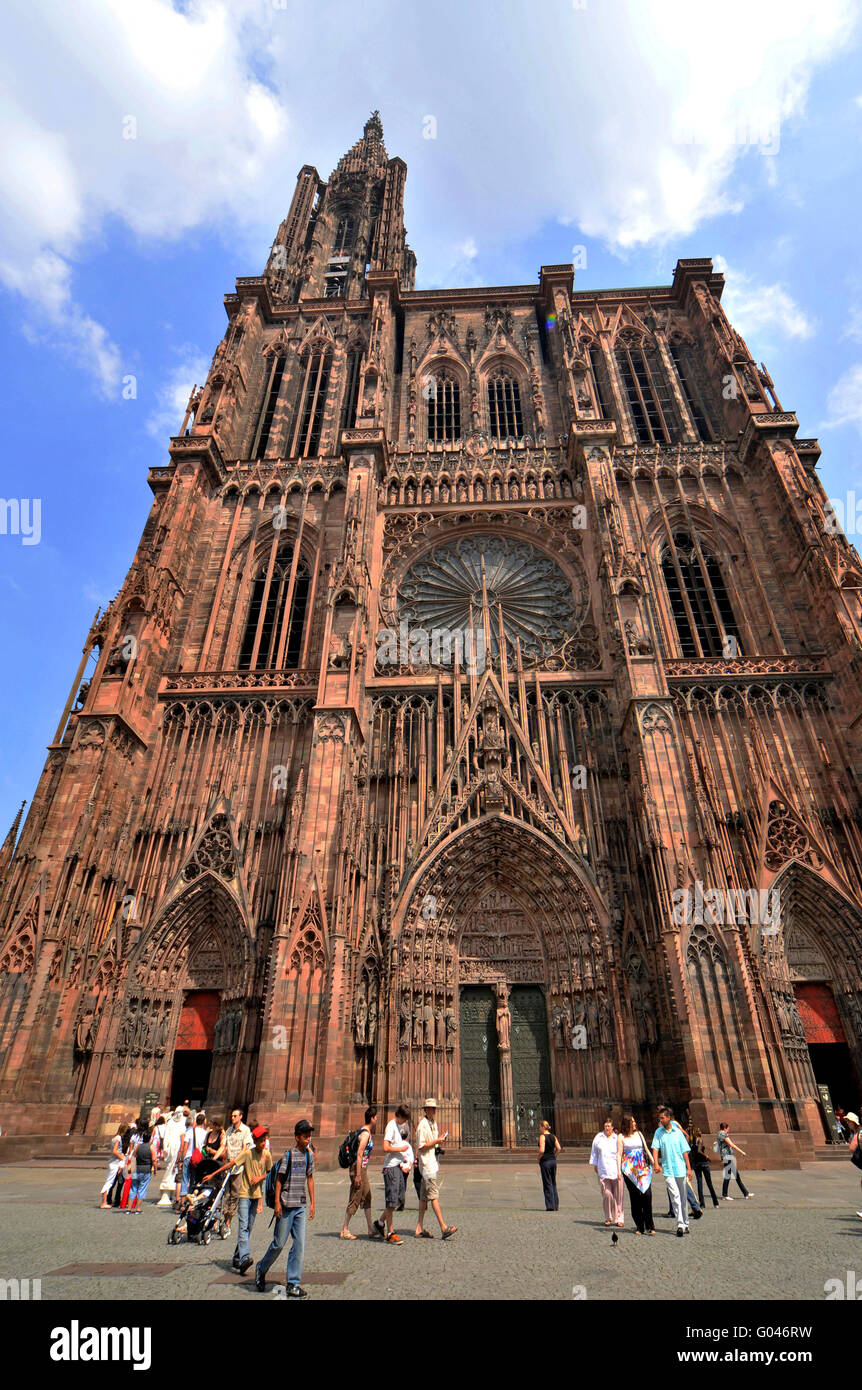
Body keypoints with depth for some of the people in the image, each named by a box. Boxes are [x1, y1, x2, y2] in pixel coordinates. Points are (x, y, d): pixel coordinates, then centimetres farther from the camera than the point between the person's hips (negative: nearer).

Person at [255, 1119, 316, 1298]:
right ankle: (261, 1268, 32)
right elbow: (279, 1179, -8)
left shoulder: (309, 1155, 5)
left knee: (299, 1245, 2)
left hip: (301, 1207, 5)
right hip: (286, 1206, -5)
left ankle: (293, 1284, 13)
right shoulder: (288, 1154, -11)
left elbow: (310, 1179, 13)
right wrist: (277, 1202, -11)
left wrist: (312, 1203, 13)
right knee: (279, 1243, 6)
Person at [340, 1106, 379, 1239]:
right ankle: (345, 1230, 10)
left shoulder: (368, 1133, 12)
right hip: (358, 1168, -10)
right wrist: (358, 1175, -23)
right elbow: (359, 1154, -23)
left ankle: (371, 1229, 20)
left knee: (367, 1198, 13)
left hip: (362, 1169, 10)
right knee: (355, 1199, -1)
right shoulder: (365, 1134, -19)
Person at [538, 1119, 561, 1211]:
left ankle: (550, 1206, 6)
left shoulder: (542, 1136, -14)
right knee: (553, 1183, 17)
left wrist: (539, 1158, -6)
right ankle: (556, 1205, 20)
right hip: (553, 1161, 7)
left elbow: (542, 1150, -23)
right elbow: (559, 1148, 3)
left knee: (547, 1184, 3)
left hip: (545, 1161, -7)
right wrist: (554, 1156, 10)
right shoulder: (553, 1136, 6)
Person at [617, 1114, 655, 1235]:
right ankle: (639, 1226, 12)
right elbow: (619, 1154, 0)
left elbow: (646, 1149, 19)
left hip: (643, 1167, 2)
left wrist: (653, 1163, 13)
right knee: (634, 1196, 0)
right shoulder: (621, 1137, 3)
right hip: (629, 1169, -2)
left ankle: (649, 1226, 0)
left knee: (647, 1194, -9)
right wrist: (619, 1169, -9)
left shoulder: (639, 1133, 14)